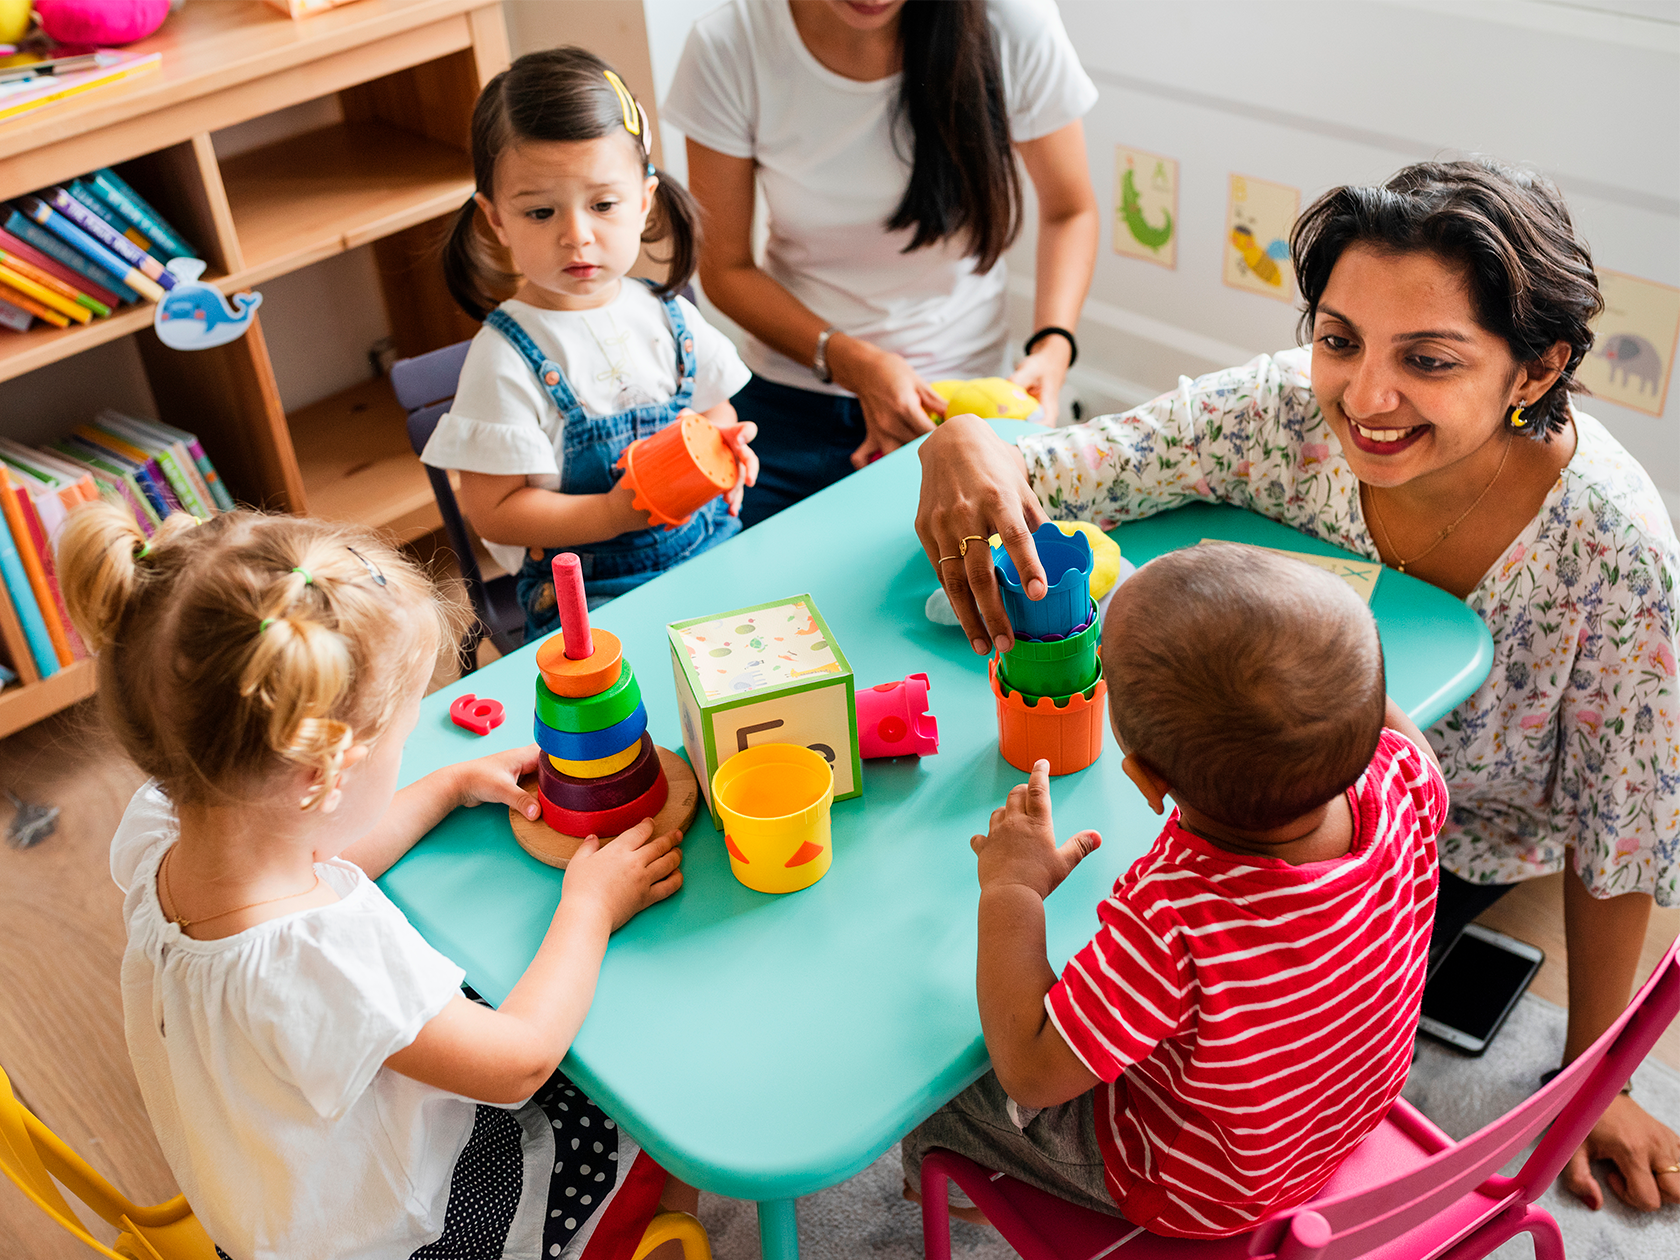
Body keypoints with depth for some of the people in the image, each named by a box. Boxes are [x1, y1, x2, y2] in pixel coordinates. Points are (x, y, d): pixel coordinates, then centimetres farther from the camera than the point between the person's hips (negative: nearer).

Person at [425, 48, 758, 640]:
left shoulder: (667, 316, 5)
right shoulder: (506, 358, -11)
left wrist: (726, 448, -4)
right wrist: (614, 513, -22)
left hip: (711, 548, 6)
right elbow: (494, 513, -11)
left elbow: (715, 410, 20)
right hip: (589, 592, -5)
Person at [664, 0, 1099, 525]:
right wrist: (849, 361, -20)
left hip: (952, 402, 0)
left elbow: (1069, 211, 0)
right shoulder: (728, 47, -16)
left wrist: (1052, 347, -17)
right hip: (789, 404, 1)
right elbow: (725, 268, -6)